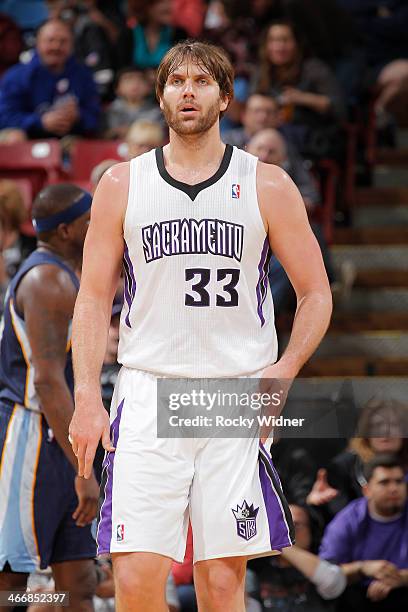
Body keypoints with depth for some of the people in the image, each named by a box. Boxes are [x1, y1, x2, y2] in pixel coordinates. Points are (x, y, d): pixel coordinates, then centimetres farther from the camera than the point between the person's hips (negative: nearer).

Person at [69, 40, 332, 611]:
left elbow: (316, 294, 8)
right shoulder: (122, 185, 7)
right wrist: (87, 397, -3)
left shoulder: (268, 187, 5)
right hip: (148, 395, 0)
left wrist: (284, 370, -9)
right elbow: (94, 297, 9)